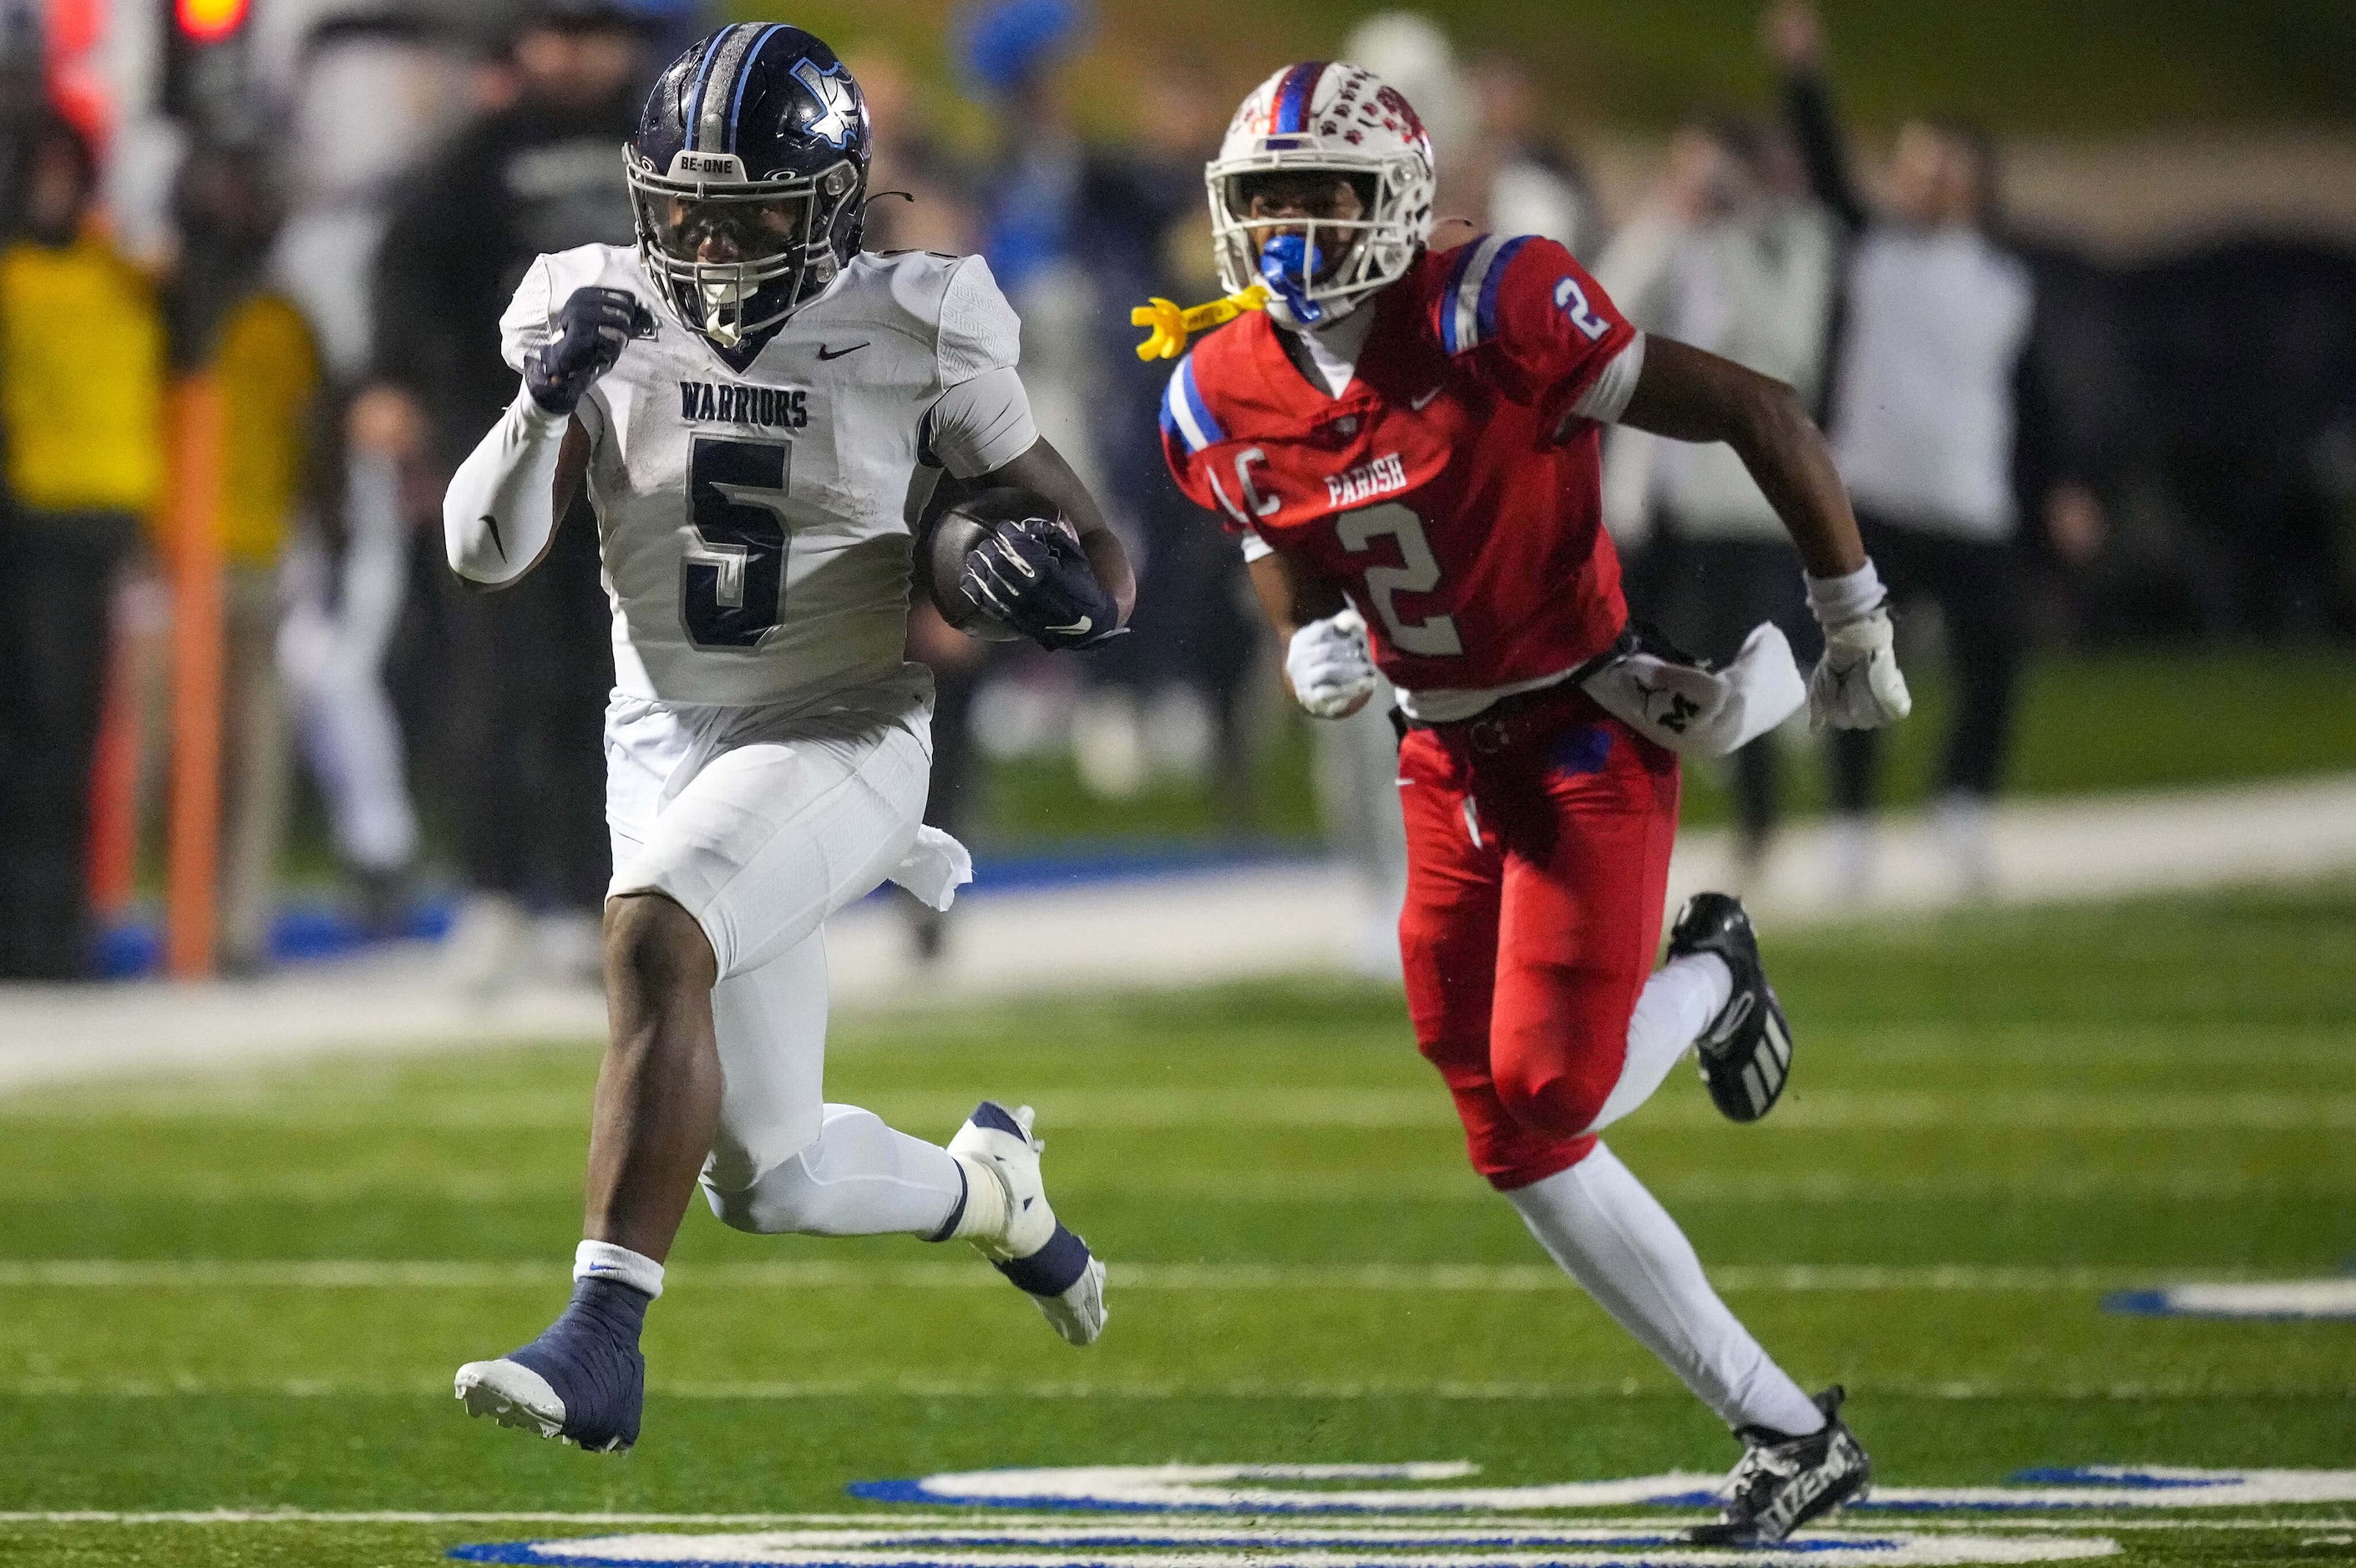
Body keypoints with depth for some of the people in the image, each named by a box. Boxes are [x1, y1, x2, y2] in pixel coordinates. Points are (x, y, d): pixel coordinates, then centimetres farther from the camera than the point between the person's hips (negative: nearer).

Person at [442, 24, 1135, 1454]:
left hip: (839, 736, -5)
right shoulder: (610, 327, -2)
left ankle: (604, 1340, -37)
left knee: (656, 936, -35)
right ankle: (987, 1191, 42)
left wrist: (1076, 592, -24)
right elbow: (486, 552, -8)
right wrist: (547, 401, -25)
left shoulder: (909, 341, -9)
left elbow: (1096, 542, 0)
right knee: (775, 1185, 9)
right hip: (669, 746, 5)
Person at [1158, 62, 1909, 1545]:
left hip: (1587, 741, -6)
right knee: (1518, 1140, 2)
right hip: (1449, 767, 6)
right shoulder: (1225, 405, -2)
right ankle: (1789, 1435, 12)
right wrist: (1315, 654, -12)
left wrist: (1858, 628, -9)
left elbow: (1764, 417, -17)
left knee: (1542, 1098, -14)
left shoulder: (1495, 319, -22)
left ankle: (1706, 983, 21)